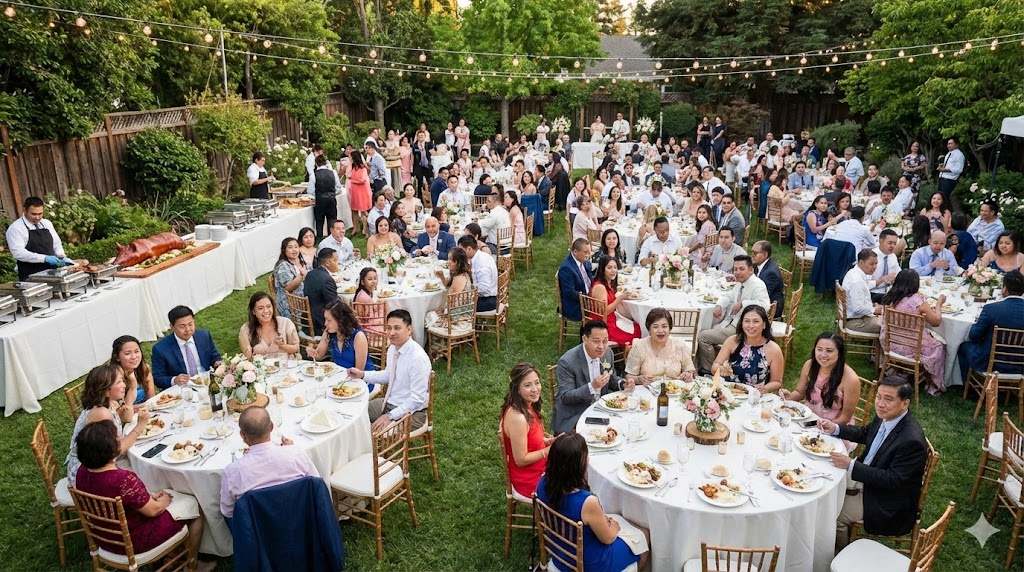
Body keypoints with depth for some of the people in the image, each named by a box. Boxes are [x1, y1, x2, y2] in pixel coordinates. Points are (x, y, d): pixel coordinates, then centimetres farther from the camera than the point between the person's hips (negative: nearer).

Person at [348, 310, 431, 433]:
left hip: (410, 412, -8)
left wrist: (390, 416, -25)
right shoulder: (393, 348, 0)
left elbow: (417, 399, -24)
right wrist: (362, 374, 6)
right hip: (388, 402, 9)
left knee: (371, 432, -22)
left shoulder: (418, 357, -26)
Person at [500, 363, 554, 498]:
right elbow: (521, 460, -24)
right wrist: (551, 449, -19)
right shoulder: (518, 418, -31)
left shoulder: (527, 406, -4)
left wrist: (548, 441, -3)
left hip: (539, 467, 8)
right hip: (530, 481, -8)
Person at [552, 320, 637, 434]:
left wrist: (623, 383, -7)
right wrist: (592, 386, -32)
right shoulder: (567, 361, -21)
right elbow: (564, 397, -20)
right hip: (573, 419, -6)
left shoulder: (607, 353, -1)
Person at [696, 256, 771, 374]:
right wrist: (719, 306, 6)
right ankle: (699, 369, 21)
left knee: (703, 337, -13)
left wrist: (742, 304, -30)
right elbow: (729, 296, 26)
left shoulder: (757, 285, -18)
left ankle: (708, 371, 6)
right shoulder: (740, 283, 11)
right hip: (731, 323, 10)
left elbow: (764, 305, -34)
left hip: (741, 330, -10)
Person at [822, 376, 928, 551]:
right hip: (867, 478, 9)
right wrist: (835, 428, -2)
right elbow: (865, 433, 14)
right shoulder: (886, 417, -7)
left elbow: (893, 480, -30)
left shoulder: (912, 440, -33)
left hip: (887, 499, -9)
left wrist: (851, 465, -32)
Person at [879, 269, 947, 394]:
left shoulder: (889, 297, -2)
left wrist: (927, 309, 17)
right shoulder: (918, 300, -19)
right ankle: (934, 384, 31)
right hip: (908, 347, -6)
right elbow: (936, 321, -7)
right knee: (939, 346, 21)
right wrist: (939, 303, 7)